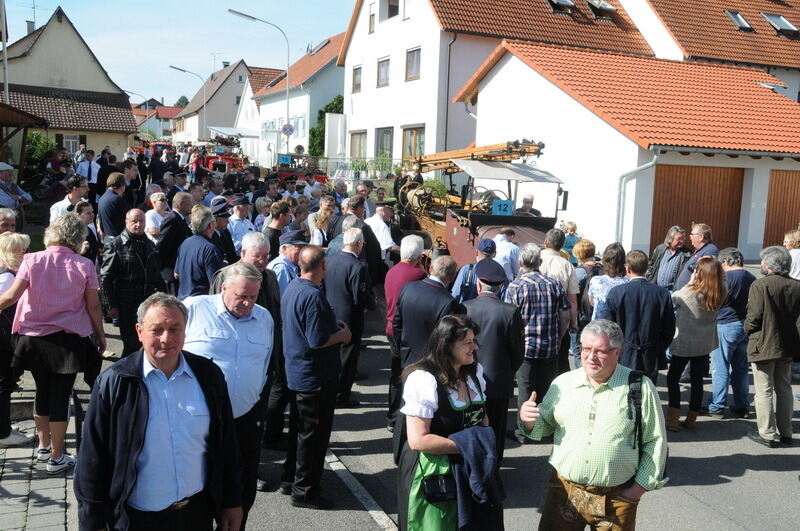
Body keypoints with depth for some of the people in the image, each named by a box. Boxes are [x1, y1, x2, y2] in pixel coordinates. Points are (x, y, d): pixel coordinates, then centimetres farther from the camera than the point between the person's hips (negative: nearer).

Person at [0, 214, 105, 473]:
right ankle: (56, 457, 12)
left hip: (35, 337, 2)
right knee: (60, 395, 5)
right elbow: (93, 306, -4)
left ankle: (44, 446, 34)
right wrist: (100, 334, 9)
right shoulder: (84, 266, -8)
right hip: (68, 339, -2)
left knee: (42, 391, 20)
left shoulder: (32, 260, -6)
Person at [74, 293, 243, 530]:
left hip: (198, 512, 3)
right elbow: (92, 460, -7)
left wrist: (232, 502, 6)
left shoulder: (208, 375, -4)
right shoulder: (113, 384, -12)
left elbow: (226, 446, 4)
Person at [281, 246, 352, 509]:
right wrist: (342, 334, -11)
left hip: (296, 373, 10)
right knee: (314, 434, 4)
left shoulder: (292, 288, 4)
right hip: (316, 377, -9)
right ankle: (304, 490, 15)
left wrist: (333, 325, 8)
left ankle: (290, 478, 34)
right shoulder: (313, 296, -26)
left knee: (299, 427, 22)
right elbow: (318, 341, -28)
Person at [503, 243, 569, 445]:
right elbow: (565, 317, 3)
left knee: (525, 389, 7)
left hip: (525, 347, -3)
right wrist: (557, 340, 14)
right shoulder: (555, 285, 0)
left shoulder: (515, 287, -10)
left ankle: (523, 432, 15)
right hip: (551, 348, 3)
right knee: (548, 389, 15)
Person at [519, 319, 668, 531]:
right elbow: (545, 426, 10)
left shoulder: (640, 387, -6)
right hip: (565, 490, 2)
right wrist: (528, 420, -11)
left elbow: (655, 441, -1)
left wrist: (642, 485, -4)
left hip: (617, 497, -2)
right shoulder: (563, 383, 2)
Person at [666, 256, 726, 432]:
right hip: (705, 344, 4)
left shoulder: (689, 292, -22)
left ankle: (673, 419, 6)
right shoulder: (720, 294, -9)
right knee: (697, 380, 14)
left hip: (683, 343, -4)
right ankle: (691, 419, 21)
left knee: (673, 377, 10)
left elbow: (673, 299, -6)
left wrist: (690, 282, 0)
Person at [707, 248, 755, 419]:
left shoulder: (726, 277, -13)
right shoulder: (752, 279, 6)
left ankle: (717, 406, 4)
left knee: (720, 369, 0)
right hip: (745, 326, 7)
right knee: (741, 367, 14)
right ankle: (742, 407, 19)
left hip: (726, 326, -7)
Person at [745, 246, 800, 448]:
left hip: (763, 346, -6)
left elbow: (754, 315, -19)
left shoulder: (760, 285, -17)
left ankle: (767, 434, 8)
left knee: (764, 391, 3)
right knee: (784, 389, 17)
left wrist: (748, 328, 0)